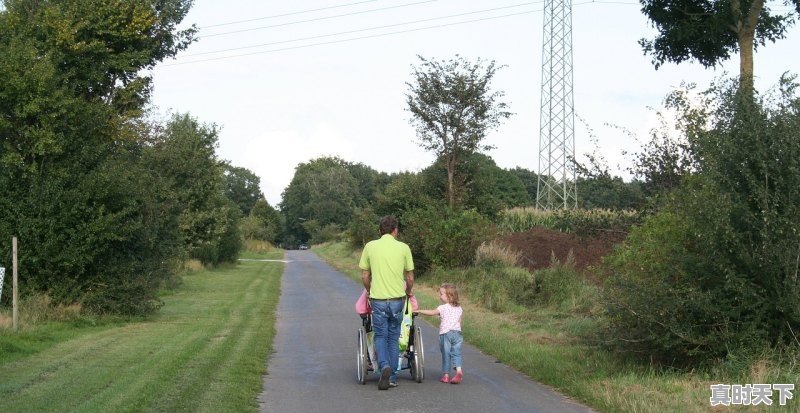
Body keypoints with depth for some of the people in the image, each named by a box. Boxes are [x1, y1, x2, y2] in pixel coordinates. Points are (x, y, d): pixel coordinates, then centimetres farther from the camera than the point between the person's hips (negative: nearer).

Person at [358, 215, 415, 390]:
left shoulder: (370, 246, 1)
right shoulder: (403, 248, -1)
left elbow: (364, 276, 6)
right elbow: (410, 278, 4)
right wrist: (409, 291, 25)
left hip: (378, 299, 0)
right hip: (397, 299, 0)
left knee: (380, 336, 10)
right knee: (393, 338, 12)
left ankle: (384, 366, -15)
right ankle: (392, 377, 13)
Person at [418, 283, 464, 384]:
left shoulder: (443, 308, -5)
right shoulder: (459, 308, 11)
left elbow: (431, 312, -5)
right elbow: (459, 322, 15)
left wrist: (419, 311, 3)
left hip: (445, 333, -4)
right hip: (457, 332, 4)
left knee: (446, 355, 4)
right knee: (456, 353, 2)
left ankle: (446, 375, 9)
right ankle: (458, 370, -22)